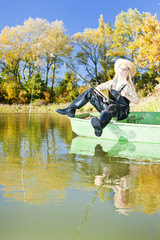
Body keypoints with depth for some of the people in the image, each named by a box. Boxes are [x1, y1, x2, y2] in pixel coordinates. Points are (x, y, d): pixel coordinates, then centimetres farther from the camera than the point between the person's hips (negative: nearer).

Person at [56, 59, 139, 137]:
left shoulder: (128, 86, -1)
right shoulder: (112, 82, 15)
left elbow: (136, 101, -7)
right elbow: (98, 88, 20)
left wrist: (126, 95, -24)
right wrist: (101, 94, -2)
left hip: (121, 111, -6)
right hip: (107, 106, 6)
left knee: (111, 107, -45)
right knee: (90, 91, -3)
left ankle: (99, 126, -77)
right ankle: (70, 110, -11)